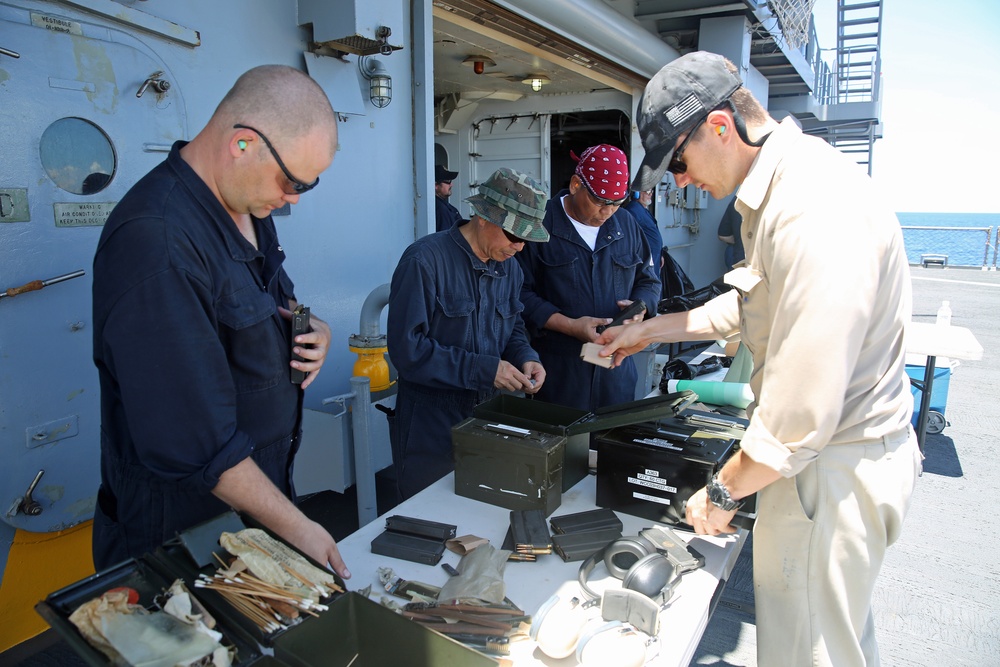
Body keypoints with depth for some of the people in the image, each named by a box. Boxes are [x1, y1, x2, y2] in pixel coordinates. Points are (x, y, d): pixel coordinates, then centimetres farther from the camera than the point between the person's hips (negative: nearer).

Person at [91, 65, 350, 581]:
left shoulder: (246, 207, 2)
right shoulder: (156, 242, -28)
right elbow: (193, 439, -28)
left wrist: (313, 330, -6)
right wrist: (298, 529, -22)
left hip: (265, 485, 8)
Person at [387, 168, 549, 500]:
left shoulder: (508, 266, 6)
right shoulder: (425, 260, -17)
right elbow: (407, 348, -22)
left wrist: (525, 358, -6)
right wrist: (483, 369, -24)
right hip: (430, 432, -6)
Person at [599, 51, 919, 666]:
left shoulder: (816, 211, -29)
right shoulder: (781, 186, 6)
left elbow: (803, 412, -29)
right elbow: (756, 304, 21)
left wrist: (724, 492, -14)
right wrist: (652, 330, 20)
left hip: (833, 472, -10)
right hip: (848, 455, 10)